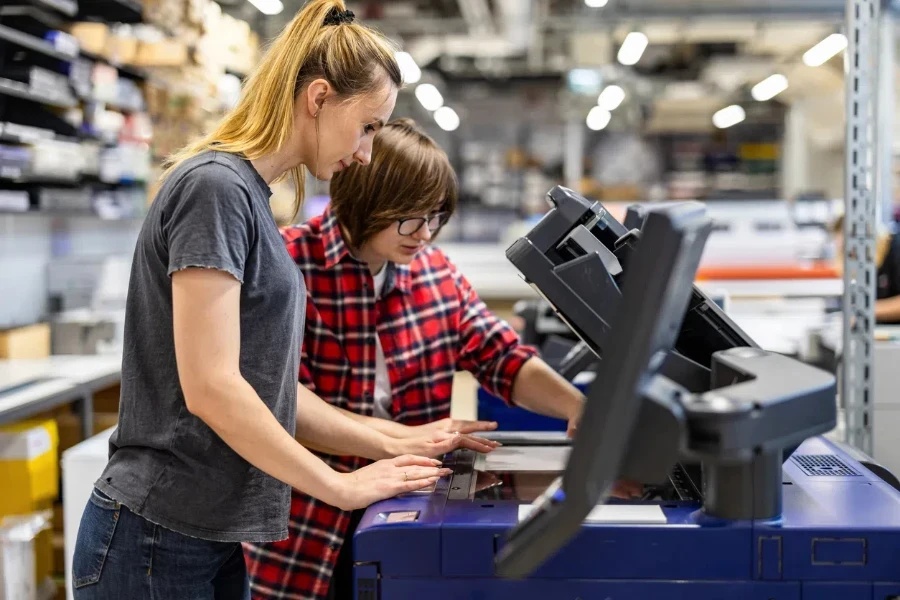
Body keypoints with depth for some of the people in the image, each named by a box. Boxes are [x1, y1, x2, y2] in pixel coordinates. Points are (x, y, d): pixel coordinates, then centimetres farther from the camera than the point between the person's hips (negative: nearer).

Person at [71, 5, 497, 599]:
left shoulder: (250, 196, 11)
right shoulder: (215, 185, -16)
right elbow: (210, 388, -23)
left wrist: (393, 446, 9)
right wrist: (344, 486, -15)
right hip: (158, 538, -9)